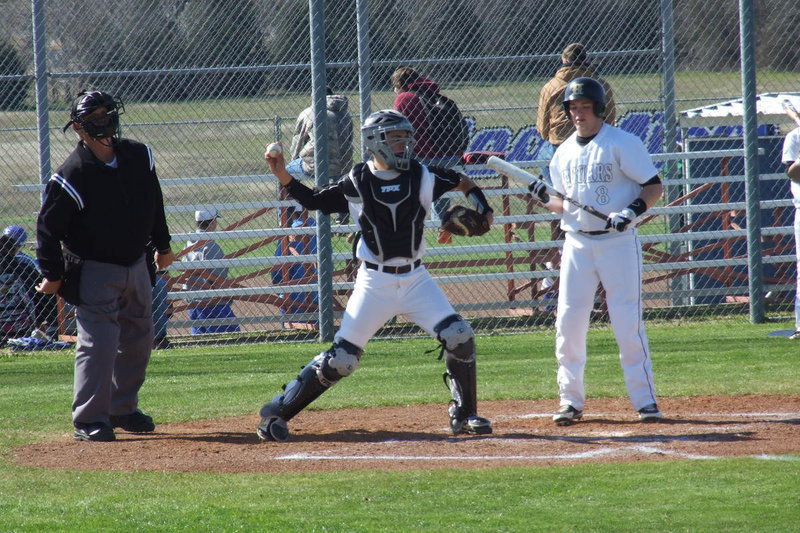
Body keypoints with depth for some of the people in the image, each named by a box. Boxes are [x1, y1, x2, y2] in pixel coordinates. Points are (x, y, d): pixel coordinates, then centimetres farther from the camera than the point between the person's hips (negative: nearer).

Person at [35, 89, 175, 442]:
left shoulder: (140, 157, -1)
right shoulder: (71, 177, -20)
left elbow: (155, 203, 15)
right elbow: (48, 226, -14)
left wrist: (162, 245, 20)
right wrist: (51, 274, -15)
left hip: (136, 265, 7)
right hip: (94, 271, -7)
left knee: (137, 341, 14)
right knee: (97, 343, -13)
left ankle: (123, 409, 28)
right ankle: (88, 420, -6)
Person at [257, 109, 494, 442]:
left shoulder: (421, 177, 1)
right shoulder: (356, 183, -3)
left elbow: (463, 183, 15)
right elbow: (313, 202, 8)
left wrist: (483, 209, -2)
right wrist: (283, 177, -6)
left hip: (415, 278, 3)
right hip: (375, 282, -3)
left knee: (459, 338, -11)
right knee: (341, 359, -5)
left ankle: (464, 415, 6)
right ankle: (276, 413, 6)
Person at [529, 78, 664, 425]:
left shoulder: (622, 143, -5)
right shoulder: (564, 153, 12)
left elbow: (654, 187, -6)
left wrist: (632, 211, -22)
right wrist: (545, 199, -2)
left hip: (618, 241, -5)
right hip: (577, 242, 5)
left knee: (628, 321, -7)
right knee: (568, 321, 0)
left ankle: (644, 399, -2)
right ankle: (571, 400, 8)